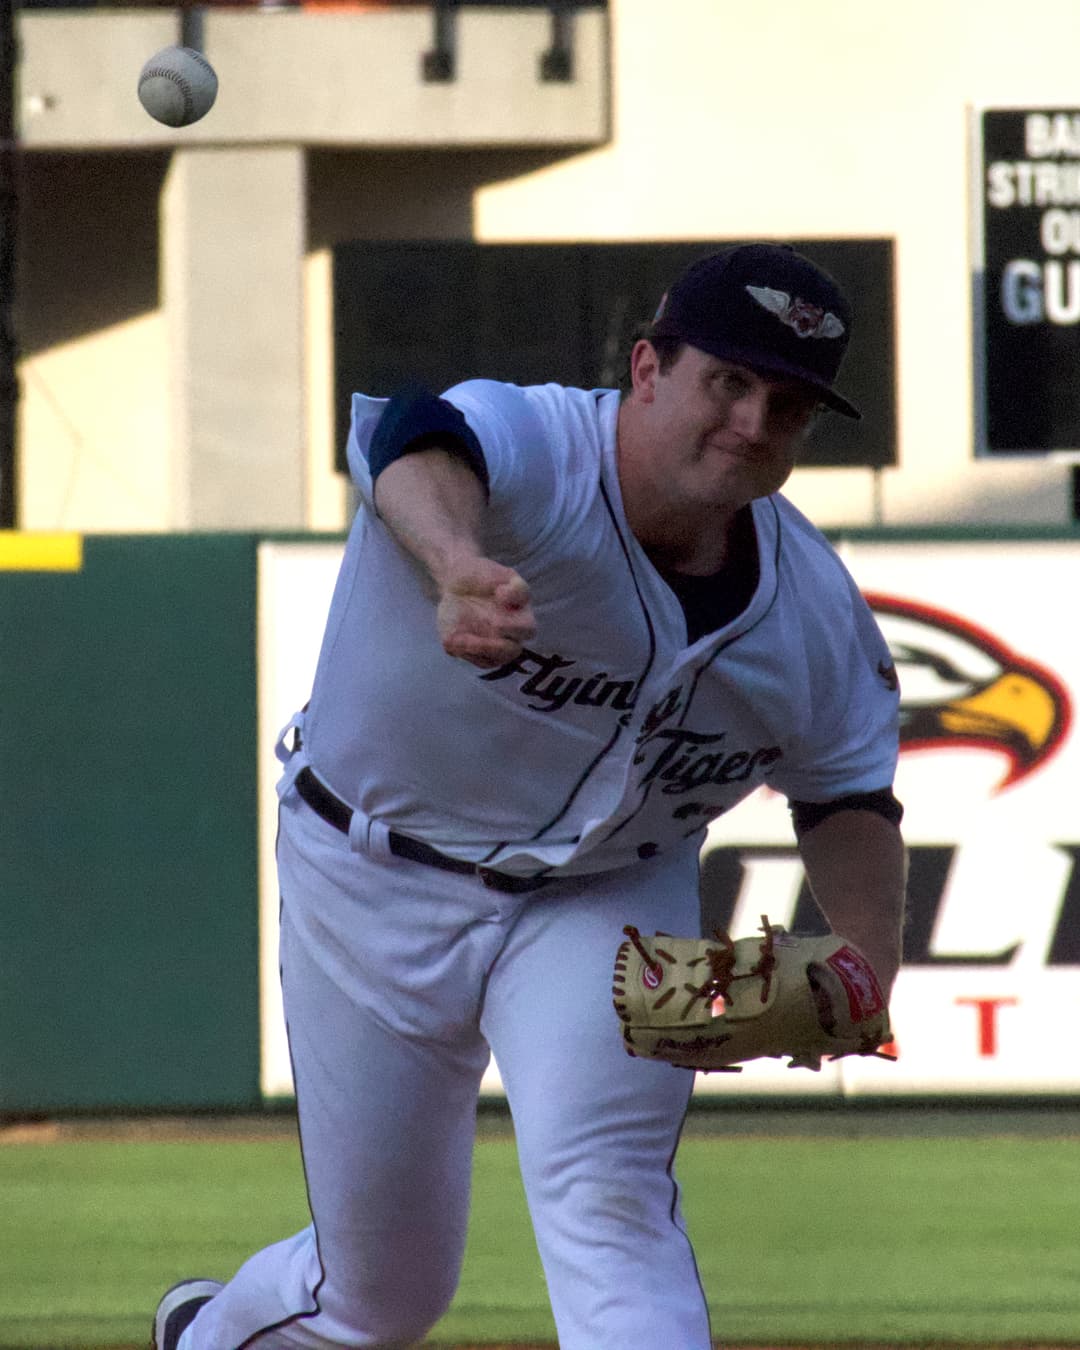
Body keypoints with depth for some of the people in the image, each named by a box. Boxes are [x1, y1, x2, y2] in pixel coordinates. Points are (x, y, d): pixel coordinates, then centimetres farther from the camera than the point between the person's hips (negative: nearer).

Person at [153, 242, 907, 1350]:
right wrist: (458, 562, -78)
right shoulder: (529, 450, -29)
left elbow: (847, 791, 5)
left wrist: (866, 959, -16)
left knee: (608, 1202, -23)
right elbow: (422, 448, -53)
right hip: (375, 888, -3)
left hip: (610, 899, 3)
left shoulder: (815, 611, -12)